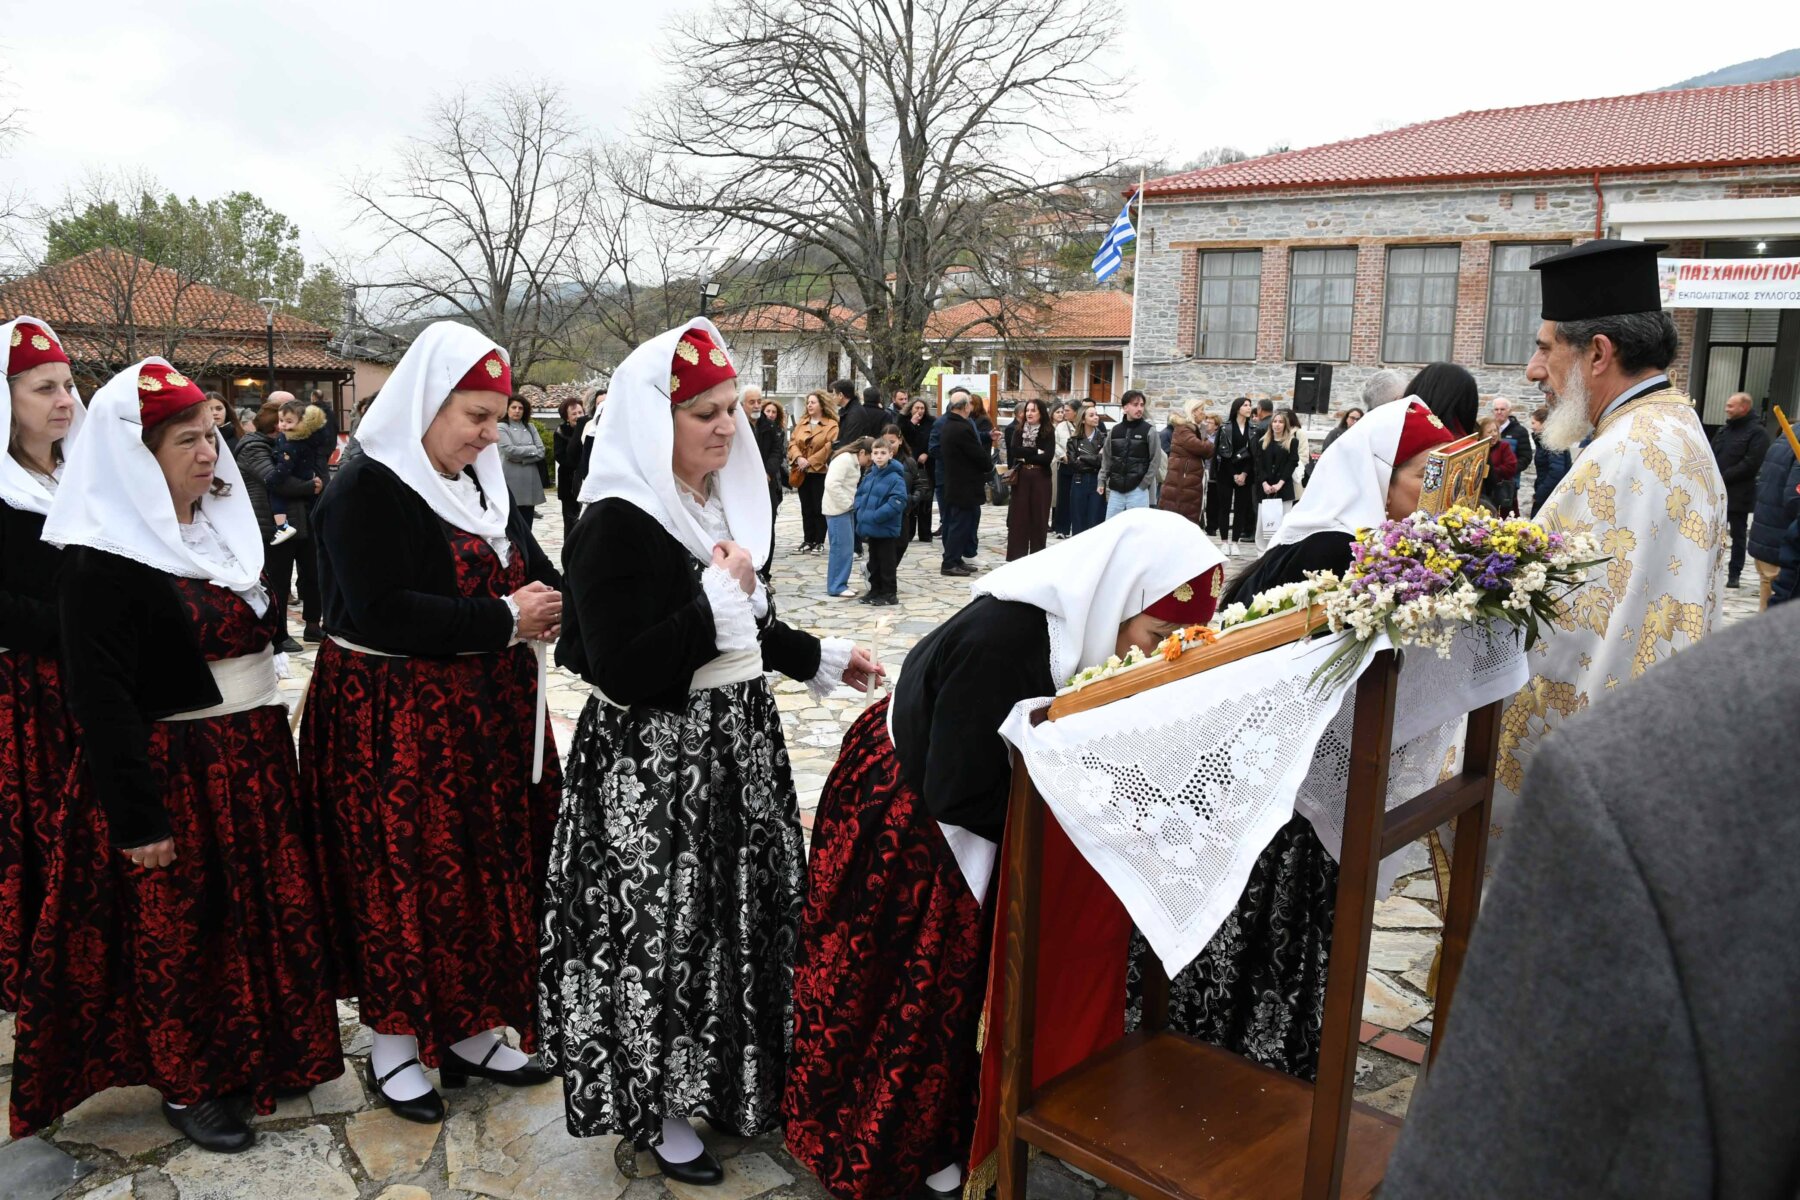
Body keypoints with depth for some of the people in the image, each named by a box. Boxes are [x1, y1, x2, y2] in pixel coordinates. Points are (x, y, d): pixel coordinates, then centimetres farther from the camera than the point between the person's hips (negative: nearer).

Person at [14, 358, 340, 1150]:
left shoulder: (223, 527, 9)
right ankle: (185, 1084, 23)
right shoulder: (104, 559, -15)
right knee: (176, 934, 6)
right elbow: (101, 698, -18)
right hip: (171, 773, -7)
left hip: (252, 759, 8)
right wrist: (138, 818, -19)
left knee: (261, 915, 15)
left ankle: (255, 1054, 33)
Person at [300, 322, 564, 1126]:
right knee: (404, 878, 3)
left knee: (490, 870, 12)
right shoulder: (366, 491, -14)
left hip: (488, 709, 8)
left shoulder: (483, 485, 10)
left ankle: (470, 1030, 27)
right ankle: (395, 1046, 21)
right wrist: (503, 619, -19)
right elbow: (379, 610, -24)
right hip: (392, 719, -7)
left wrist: (547, 606, -9)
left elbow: (535, 572, 13)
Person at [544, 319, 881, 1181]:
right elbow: (623, 668, -26)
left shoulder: (725, 502, 8)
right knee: (663, 927, 3)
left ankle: (730, 1079, 36)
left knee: (743, 913, 17)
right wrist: (718, 593, -21)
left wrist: (824, 659, 21)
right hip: (654, 761, -8)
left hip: (739, 739, 9)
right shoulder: (615, 524, -19)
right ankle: (656, 1104, 23)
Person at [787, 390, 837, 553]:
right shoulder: (801, 423, 14)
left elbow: (829, 447, -14)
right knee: (806, 508, 9)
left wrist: (810, 461, -17)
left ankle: (819, 541, 5)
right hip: (802, 472, 6)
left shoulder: (832, 425, -5)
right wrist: (798, 458, -13)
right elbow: (792, 442, 7)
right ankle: (808, 540, 15)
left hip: (820, 472, -5)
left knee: (819, 508, -1)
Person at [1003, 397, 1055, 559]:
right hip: (1021, 477, 2)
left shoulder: (1048, 432, -1)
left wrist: (1025, 457, -9)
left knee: (1038, 517, 3)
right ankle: (1017, 556, 6)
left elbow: (1048, 457, -11)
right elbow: (1014, 450, -9)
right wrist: (1036, 451, -13)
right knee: (1019, 517, 1)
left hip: (1041, 478, -2)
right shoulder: (1018, 430, 6)